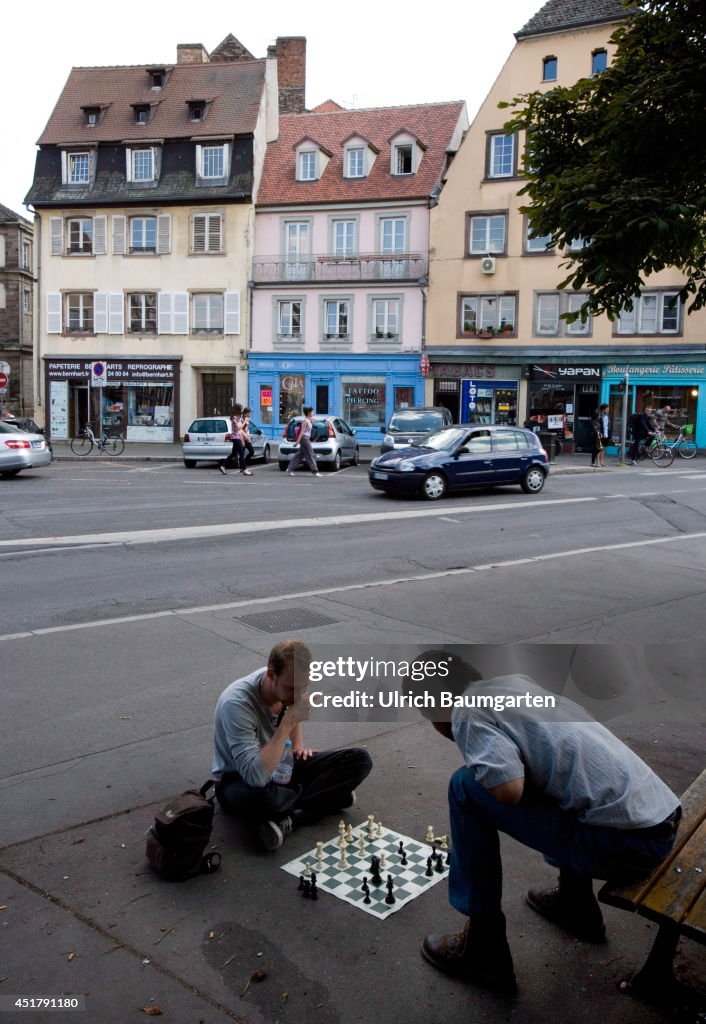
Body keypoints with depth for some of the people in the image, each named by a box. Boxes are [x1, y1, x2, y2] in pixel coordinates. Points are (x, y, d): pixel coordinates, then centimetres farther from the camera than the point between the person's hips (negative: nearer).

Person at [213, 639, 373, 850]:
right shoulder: (237, 703, -33)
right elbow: (256, 777, -41)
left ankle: (290, 818, -20)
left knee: (360, 759, -11)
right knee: (260, 796, -45)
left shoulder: (289, 685, -11)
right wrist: (288, 722, -38)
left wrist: (297, 743, 1)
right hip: (240, 779, -7)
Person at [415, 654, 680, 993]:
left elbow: (509, 790, -22)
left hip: (625, 844, -8)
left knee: (467, 787, -6)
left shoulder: (467, 713, -8)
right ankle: (576, 904, 38)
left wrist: (478, 773, -1)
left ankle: (484, 948, 5)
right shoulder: (516, 681, 15)